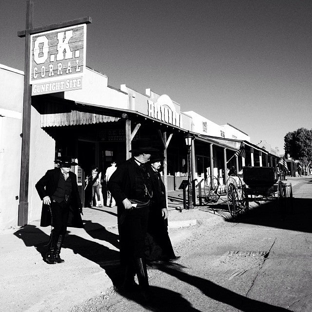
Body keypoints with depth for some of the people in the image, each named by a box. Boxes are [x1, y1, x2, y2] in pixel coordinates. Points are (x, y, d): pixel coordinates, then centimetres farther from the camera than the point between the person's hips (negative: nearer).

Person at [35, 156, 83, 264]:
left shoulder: (72, 176, 10)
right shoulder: (52, 173, -3)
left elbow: (75, 192, 16)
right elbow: (39, 184, 2)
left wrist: (79, 205, 9)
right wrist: (44, 196, -11)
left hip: (66, 206, 5)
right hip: (54, 203, -5)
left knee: (63, 230, 4)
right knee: (57, 226, -18)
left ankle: (56, 255, 16)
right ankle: (50, 254, -5)